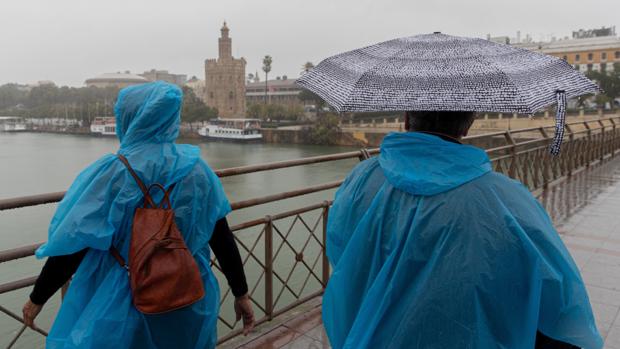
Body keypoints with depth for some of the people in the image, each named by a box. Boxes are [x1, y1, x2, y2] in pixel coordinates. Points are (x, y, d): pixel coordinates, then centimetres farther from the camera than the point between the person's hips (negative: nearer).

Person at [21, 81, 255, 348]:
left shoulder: (111, 173, -15)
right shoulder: (196, 168, -7)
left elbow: (71, 245, -11)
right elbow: (222, 239, -4)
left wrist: (37, 298, 4)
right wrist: (241, 293, 5)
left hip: (120, 308, -2)